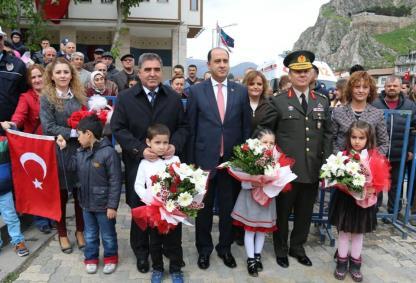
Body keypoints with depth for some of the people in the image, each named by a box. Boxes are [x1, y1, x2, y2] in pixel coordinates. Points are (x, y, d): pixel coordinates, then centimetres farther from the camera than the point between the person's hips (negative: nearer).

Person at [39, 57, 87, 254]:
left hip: (80, 149, 3)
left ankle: (80, 231, 27)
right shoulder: (46, 97, -4)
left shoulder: (79, 95, 7)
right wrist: (74, 133, -19)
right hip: (58, 152, -3)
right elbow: (48, 127, -12)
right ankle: (62, 234, 26)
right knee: (61, 194, 9)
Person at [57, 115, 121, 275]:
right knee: (90, 234, 21)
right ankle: (91, 258, 39)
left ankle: (111, 257, 35)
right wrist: (63, 149, 1)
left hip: (103, 205, -6)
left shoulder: (108, 152, -22)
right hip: (86, 203, 6)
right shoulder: (81, 152, 2)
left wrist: (112, 205, -19)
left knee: (108, 235, 15)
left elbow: (115, 182, -20)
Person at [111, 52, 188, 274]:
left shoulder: (174, 97, 6)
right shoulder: (125, 98, 0)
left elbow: (182, 126, 8)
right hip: (138, 164, -1)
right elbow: (118, 129, -4)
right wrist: (140, 149, -17)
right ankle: (141, 252, 29)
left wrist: (175, 145, -12)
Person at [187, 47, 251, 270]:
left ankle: (225, 248, 33)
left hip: (232, 159, 2)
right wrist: (191, 160, -3)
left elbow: (246, 126, 5)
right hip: (205, 158, -1)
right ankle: (204, 249, 33)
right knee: (203, 207, 13)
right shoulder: (196, 91, -2)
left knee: (228, 207, 13)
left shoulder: (241, 91, 3)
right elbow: (190, 127, -1)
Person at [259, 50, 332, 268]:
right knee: (283, 212, 11)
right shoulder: (278, 101, -2)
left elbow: (327, 134, 10)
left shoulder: (322, 102, 9)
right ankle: (281, 249, 31)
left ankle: (297, 247, 36)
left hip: (313, 169, 4)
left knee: (305, 212, 15)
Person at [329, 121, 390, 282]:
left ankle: (355, 264, 32)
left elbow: (380, 181, -3)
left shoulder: (375, 159, -5)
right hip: (344, 199, -1)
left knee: (359, 233, 15)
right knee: (344, 232, 11)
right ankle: (342, 263, 27)